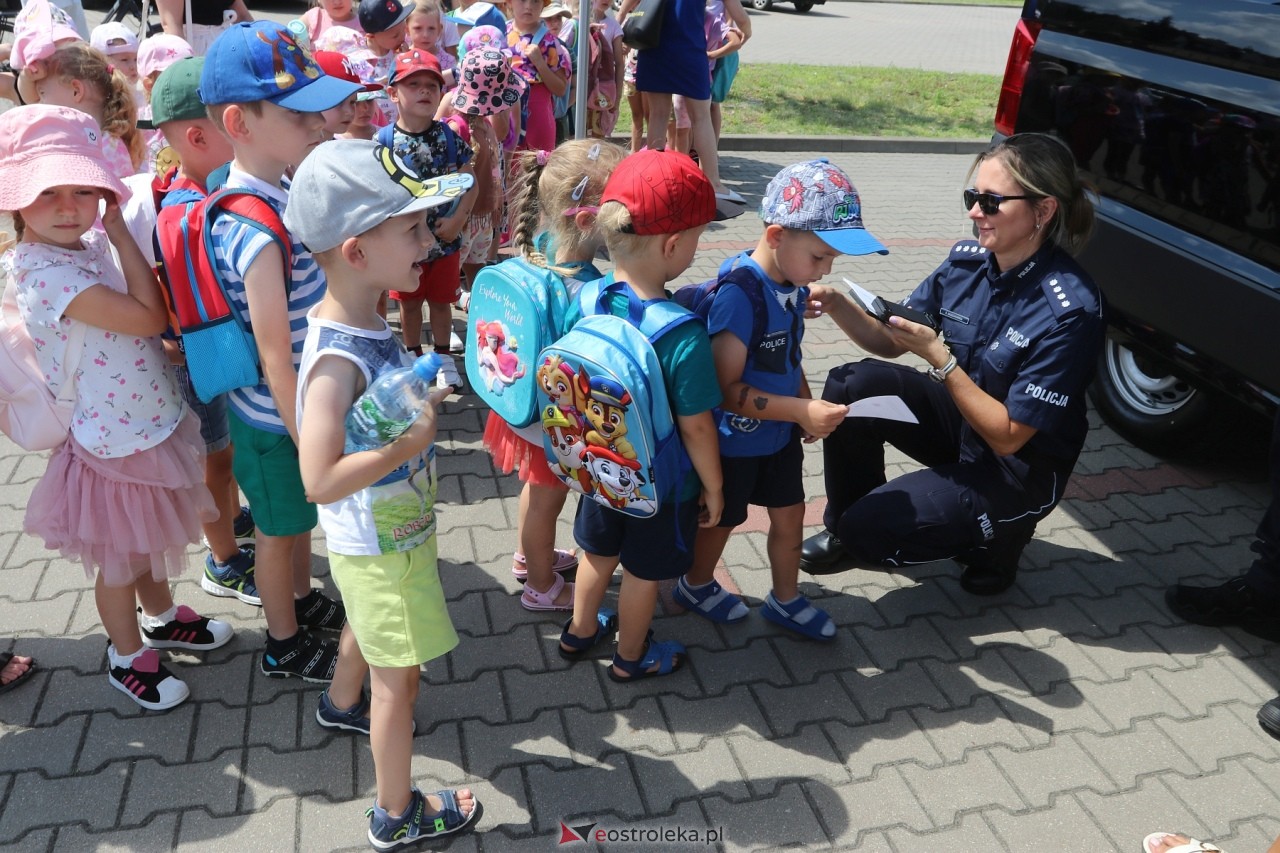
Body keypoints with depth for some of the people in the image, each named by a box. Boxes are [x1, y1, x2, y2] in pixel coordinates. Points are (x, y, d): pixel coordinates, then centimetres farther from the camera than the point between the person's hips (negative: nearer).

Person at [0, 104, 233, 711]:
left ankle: (161, 617, 53)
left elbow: (156, 304, 7)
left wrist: (116, 230, -2)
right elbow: (149, 316, -27)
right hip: (116, 445, -8)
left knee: (149, 541, 30)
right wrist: (119, 232, -22)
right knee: (120, 561, 15)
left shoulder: (88, 245, -2)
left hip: (151, 422, 8)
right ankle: (127, 657, 38)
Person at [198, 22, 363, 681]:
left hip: (301, 403, 8)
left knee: (299, 517, 28)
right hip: (276, 419, -8)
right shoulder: (256, 232, -31)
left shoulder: (273, 195, -2)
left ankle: (302, 598, 52)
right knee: (279, 528, 14)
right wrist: (309, 447, -19)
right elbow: (275, 355, -26)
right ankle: (284, 645, 37)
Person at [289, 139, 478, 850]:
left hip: (390, 532, 9)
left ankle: (343, 704, 64)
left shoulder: (367, 321, -5)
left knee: (369, 626, 34)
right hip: (380, 548, -9)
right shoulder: (338, 359, -34)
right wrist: (410, 442, -33)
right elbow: (320, 480, -35)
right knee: (401, 679, 9)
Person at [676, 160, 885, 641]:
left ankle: (785, 599, 41)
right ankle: (696, 585, 44)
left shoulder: (793, 282, -5)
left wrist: (809, 408, -4)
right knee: (722, 519, 16)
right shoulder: (739, 294, -30)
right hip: (735, 440, -7)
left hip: (780, 434, 7)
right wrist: (802, 410, -29)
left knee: (790, 514, 19)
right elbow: (726, 388, -30)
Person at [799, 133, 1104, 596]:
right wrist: (837, 306, -19)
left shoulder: (1068, 311, -28)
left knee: (868, 530, -18)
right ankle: (842, 527, 8)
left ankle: (996, 537, 10)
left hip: (1017, 474, -6)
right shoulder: (968, 260, -8)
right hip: (960, 422, 7)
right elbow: (889, 342, 0)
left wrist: (939, 357, -31)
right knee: (852, 385, -15)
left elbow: (1007, 436, -26)